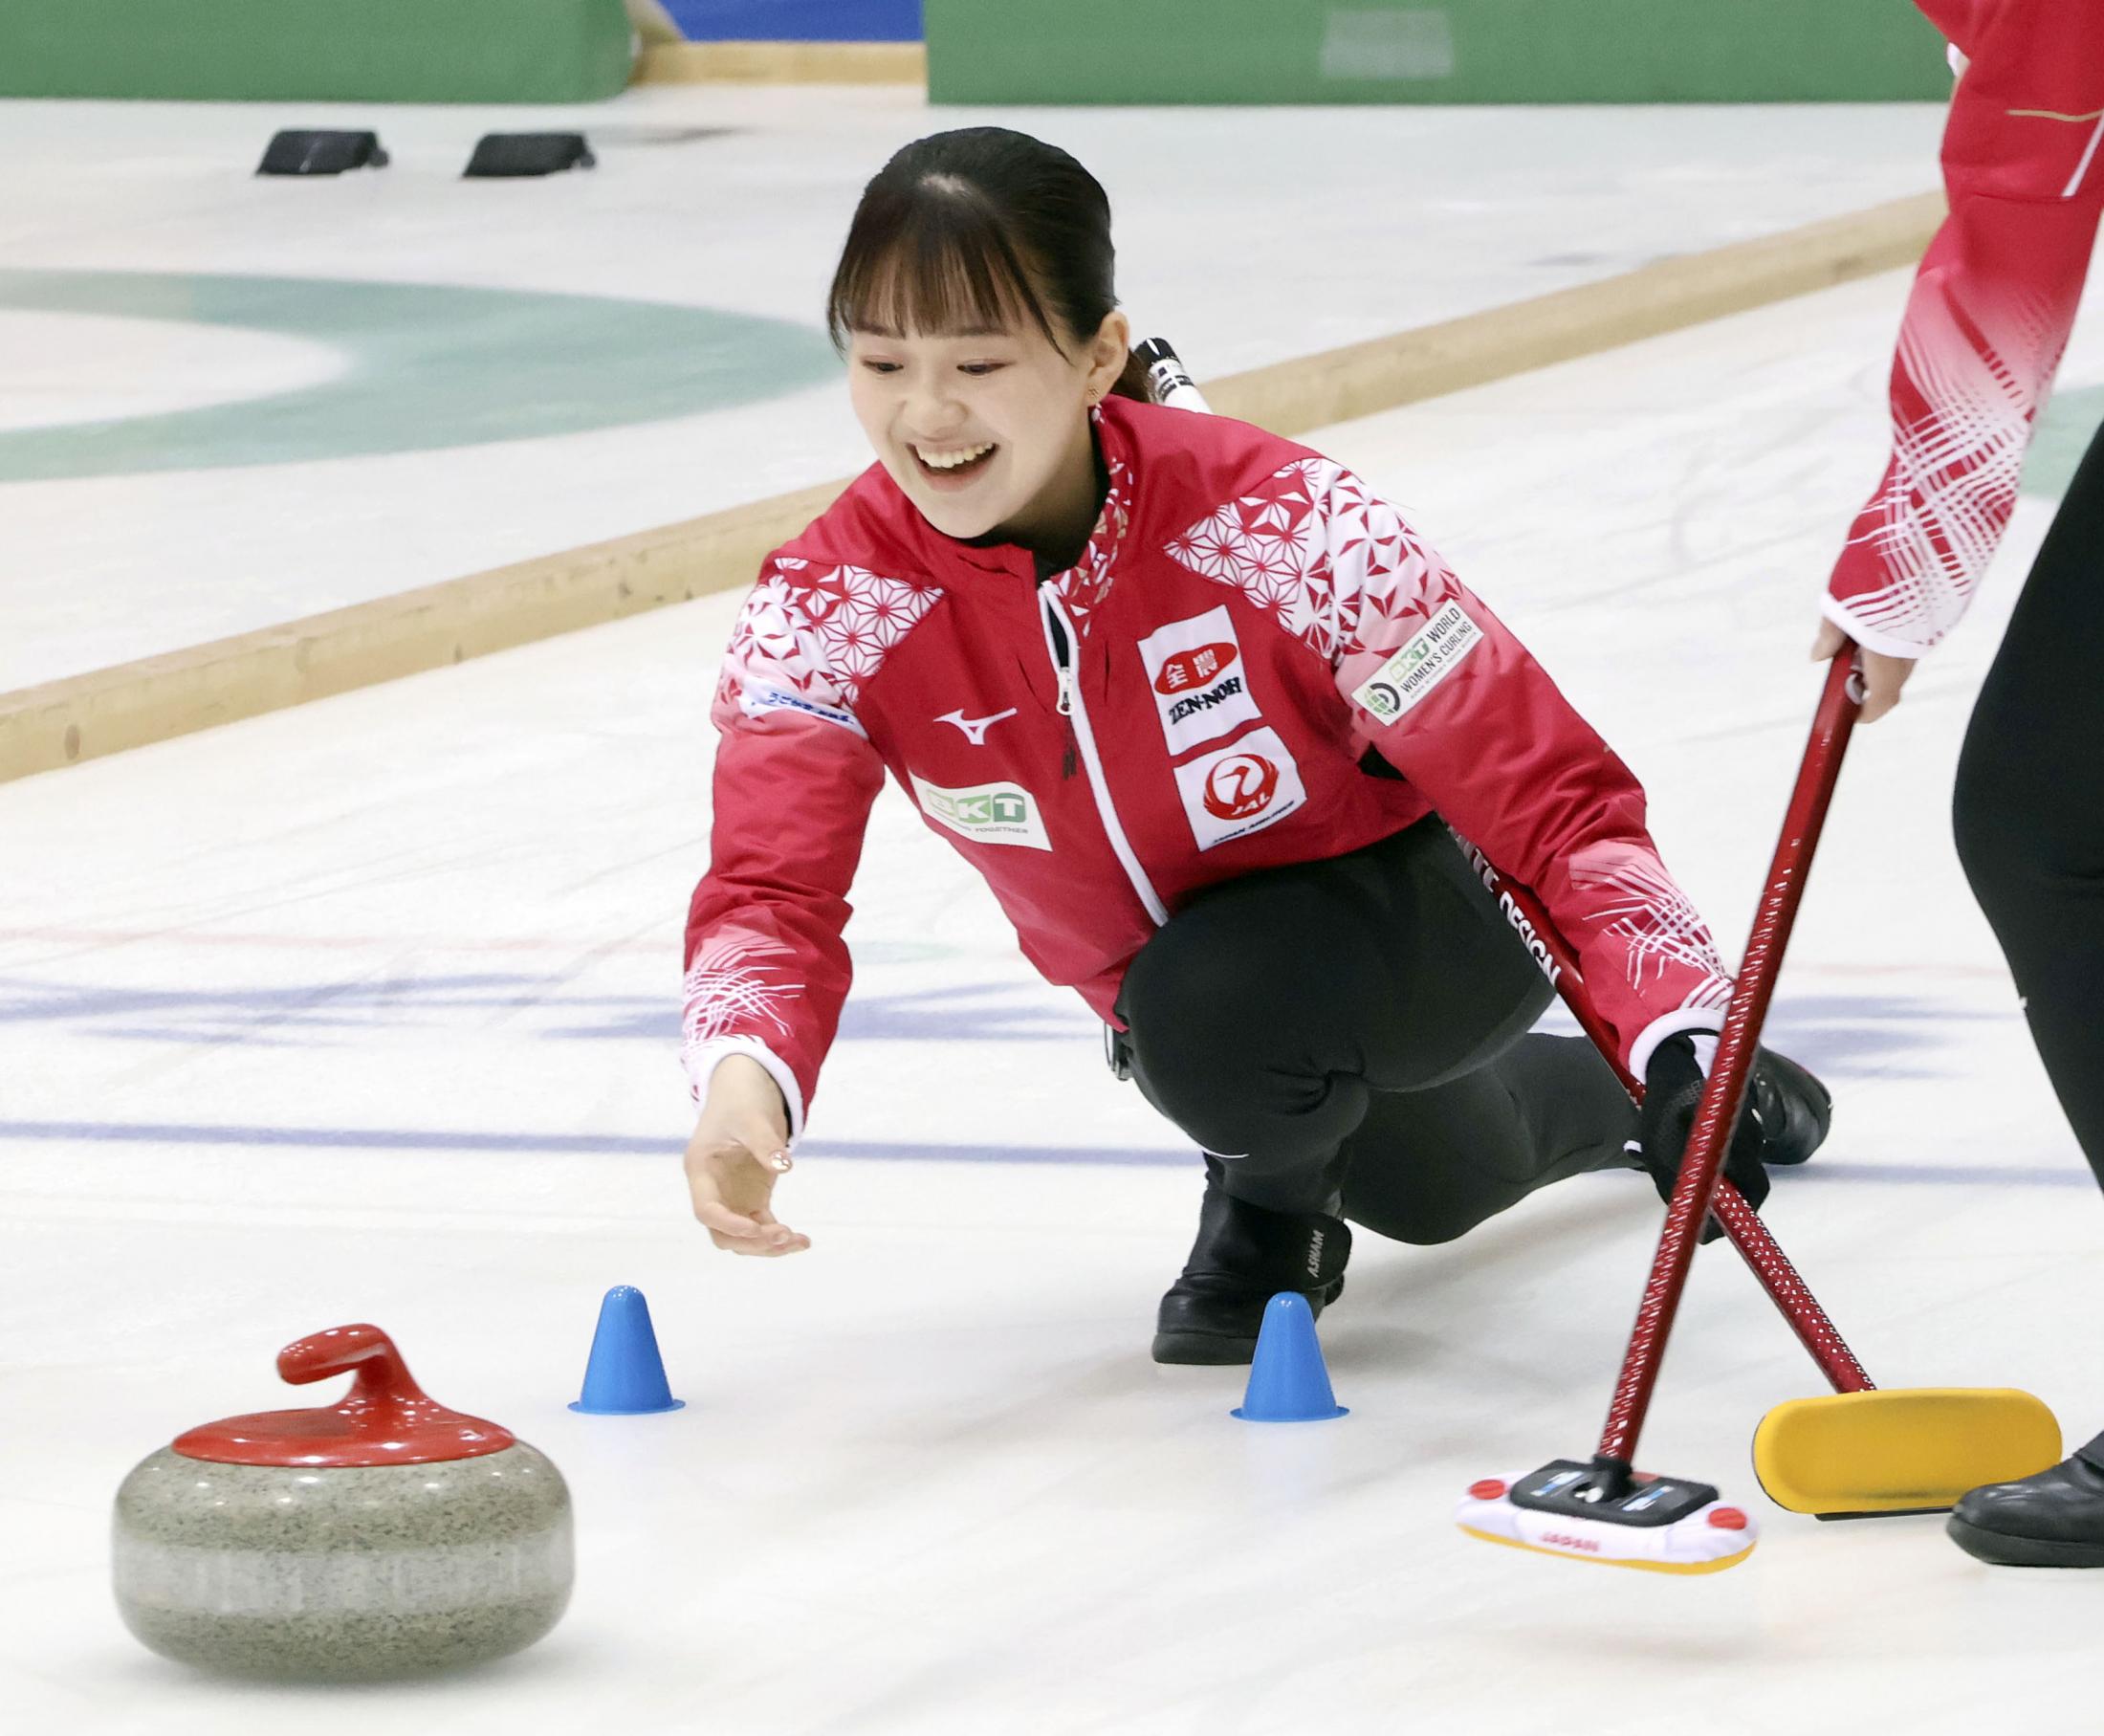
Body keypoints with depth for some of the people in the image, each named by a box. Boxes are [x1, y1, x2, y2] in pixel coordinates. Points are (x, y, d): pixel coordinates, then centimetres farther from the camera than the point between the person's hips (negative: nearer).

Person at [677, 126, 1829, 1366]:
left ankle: (1273, 1211, -1)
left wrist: (1681, 1038, -47)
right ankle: (1583, 1102, 67)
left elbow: (1551, 793, -33)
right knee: (1434, 1190, 32)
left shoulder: (1280, 525, -36)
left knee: (1204, 1011, -37)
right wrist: (743, 1078, -58)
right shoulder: (829, 609, -26)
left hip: (1419, 904, -5)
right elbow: (774, 886, -34)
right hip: (1192, 973, 5)